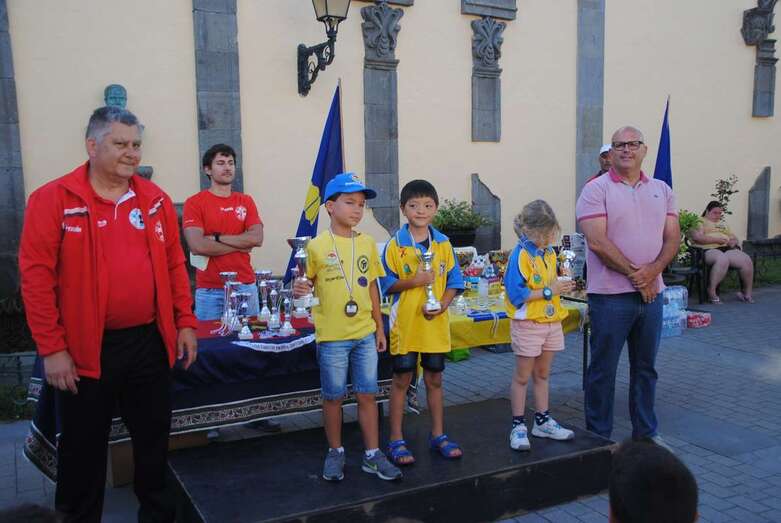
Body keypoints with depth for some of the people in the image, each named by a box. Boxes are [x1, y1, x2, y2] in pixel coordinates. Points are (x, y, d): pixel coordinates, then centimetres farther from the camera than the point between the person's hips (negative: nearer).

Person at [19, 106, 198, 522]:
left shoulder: (155, 200, 6)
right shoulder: (53, 200, -7)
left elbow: (174, 264, 11)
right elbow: (36, 277, -10)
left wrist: (185, 322, 6)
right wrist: (51, 347, -11)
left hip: (150, 342, 4)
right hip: (86, 349, -4)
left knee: (154, 436, 16)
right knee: (84, 447, 11)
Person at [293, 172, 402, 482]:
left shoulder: (367, 243, 5)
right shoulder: (317, 246, -7)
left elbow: (372, 287, 11)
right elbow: (306, 283, 0)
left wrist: (379, 327, 12)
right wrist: (299, 290, -25)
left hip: (365, 334, 3)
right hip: (332, 336, -3)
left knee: (367, 395, 9)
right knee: (333, 397, 9)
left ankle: (372, 455, 21)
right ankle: (335, 453, 27)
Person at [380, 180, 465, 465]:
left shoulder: (443, 243, 4)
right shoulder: (395, 244, -5)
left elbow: (453, 281, 6)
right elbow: (387, 285, -5)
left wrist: (442, 304, -11)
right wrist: (413, 281, -22)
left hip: (436, 323, 3)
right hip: (405, 324, -3)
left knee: (434, 379, 14)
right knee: (401, 380, 6)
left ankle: (438, 434, 29)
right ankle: (396, 439, 17)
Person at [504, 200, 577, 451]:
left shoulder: (549, 253, 7)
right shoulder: (520, 255, -18)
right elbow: (516, 294, -24)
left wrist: (562, 286, -2)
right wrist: (549, 291, -24)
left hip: (551, 322, 7)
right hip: (528, 324, -7)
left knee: (542, 374, 18)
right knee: (522, 376, 5)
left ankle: (543, 421, 30)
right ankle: (518, 427, 15)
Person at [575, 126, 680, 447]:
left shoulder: (662, 190, 11)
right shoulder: (596, 190, -5)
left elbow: (673, 237, 6)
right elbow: (597, 242, -14)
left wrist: (653, 270, -12)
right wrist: (634, 273, -13)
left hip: (651, 293, 5)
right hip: (610, 295, -5)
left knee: (645, 367, 16)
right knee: (603, 369, 3)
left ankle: (646, 432, 30)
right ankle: (598, 437, 16)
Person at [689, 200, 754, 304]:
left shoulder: (722, 224, 32)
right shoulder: (700, 222, 9)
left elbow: (733, 237, 27)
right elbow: (697, 237, -9)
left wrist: (734, 241, 2)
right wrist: (716, 239, -14)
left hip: (727, 249, 7)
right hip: (708, 250, -6)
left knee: (747, 260, -21)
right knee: (723, 259, -40)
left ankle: (747, 292, -7)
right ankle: (711, 292, -30)